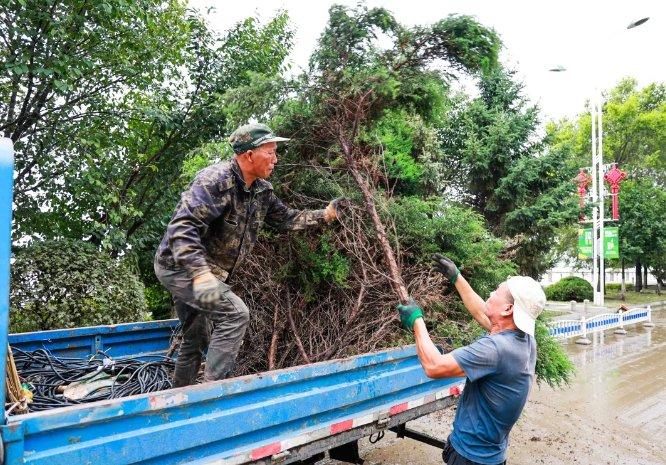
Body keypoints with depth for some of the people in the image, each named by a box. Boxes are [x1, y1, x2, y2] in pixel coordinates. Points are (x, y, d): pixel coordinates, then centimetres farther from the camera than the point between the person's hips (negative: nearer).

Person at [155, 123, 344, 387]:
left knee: (196, 340, 18)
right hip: (180, 267, -9)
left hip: (204, 271, 9)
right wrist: (201, 273, -46)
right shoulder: (216, 180, -25)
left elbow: (285, 219, 16)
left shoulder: (262, 190, 1)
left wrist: (324, 216, 8)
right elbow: (182, 226, -35)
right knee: (235, 314, -22)